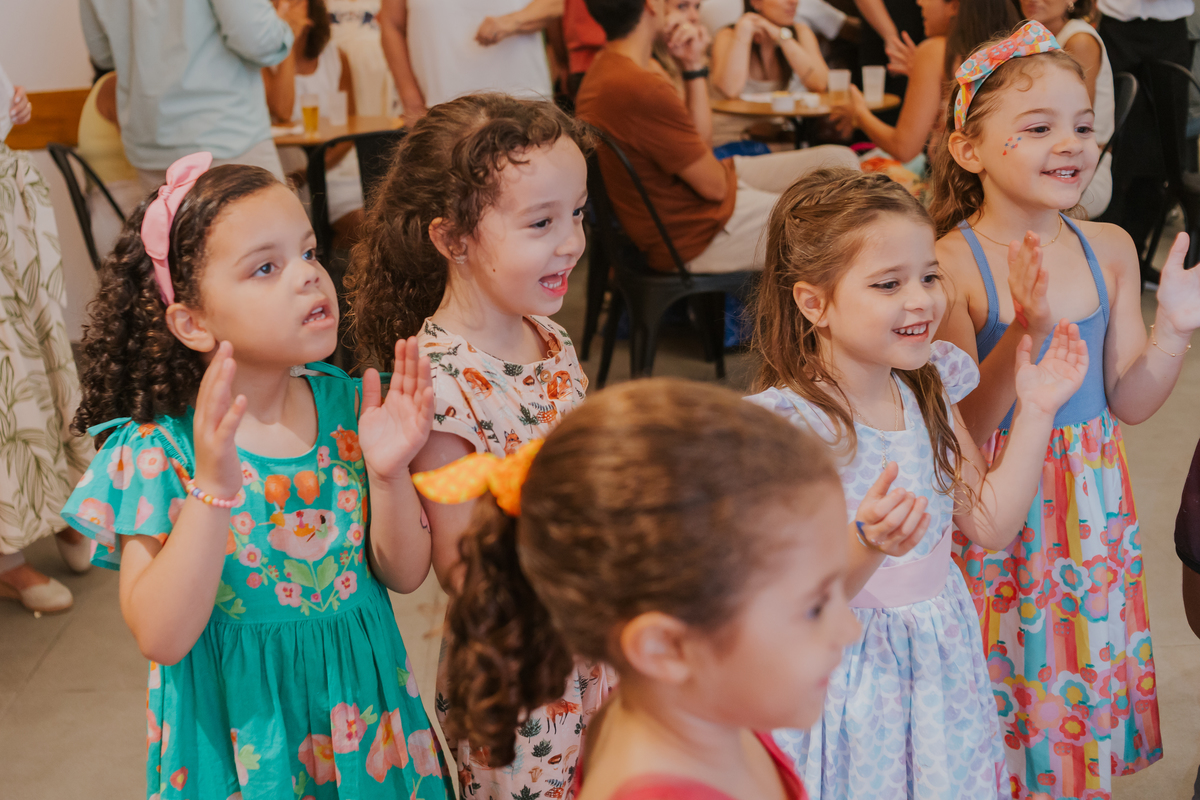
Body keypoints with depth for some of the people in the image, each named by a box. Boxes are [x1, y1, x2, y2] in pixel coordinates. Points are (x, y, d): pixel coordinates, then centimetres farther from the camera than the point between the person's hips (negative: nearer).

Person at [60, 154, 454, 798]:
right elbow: (162, 638, -23)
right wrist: (213, 488, -33)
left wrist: (389, 474, -20)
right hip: (241, 728, -3)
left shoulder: (347, 405, -7)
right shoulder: (156, 448, -17)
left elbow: (405, 575, -2)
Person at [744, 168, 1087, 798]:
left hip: (940, 657, 6)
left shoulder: (928, 389, -1)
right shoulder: (788, 423, -22)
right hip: (850, 670, -6)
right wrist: (868, 545, -41)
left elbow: (991, 524, 4)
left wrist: (1035, 411, -1)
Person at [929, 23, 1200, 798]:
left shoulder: (1110, 248, -1)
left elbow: (1129, 402, 4)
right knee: (1003, 707, 8)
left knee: (1086, 691, 18)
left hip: (1094, 515, 5)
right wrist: (1024, 332, -30)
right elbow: (959, 431, -17)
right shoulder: (951, 265, -17)